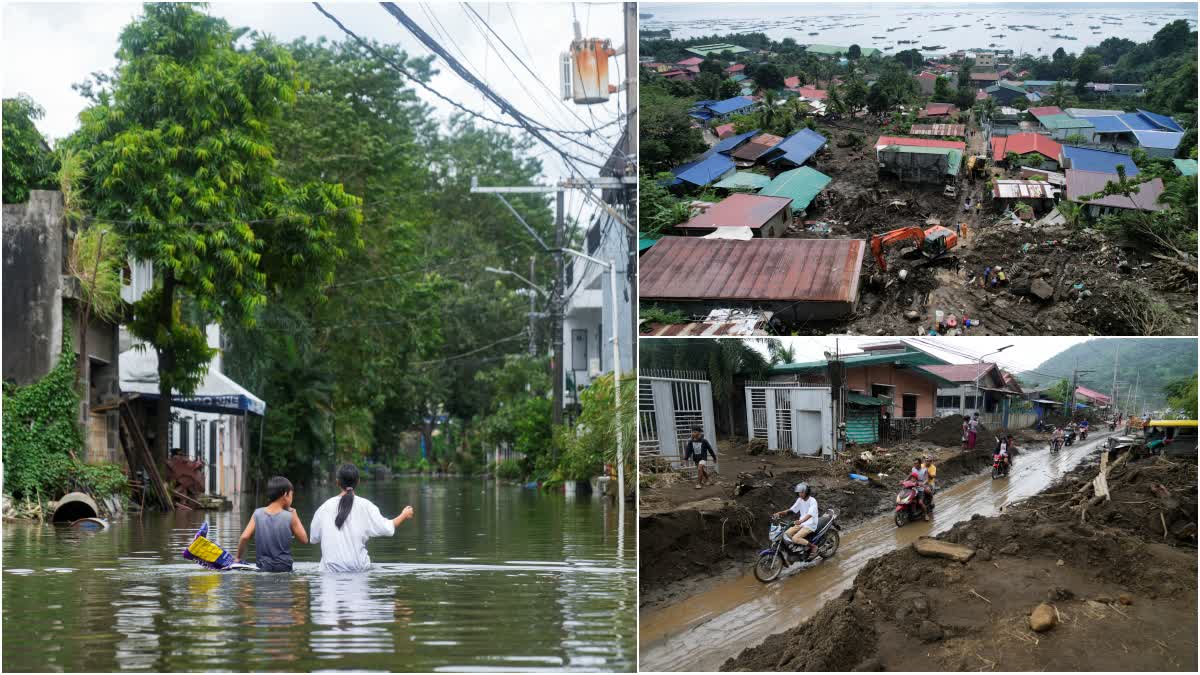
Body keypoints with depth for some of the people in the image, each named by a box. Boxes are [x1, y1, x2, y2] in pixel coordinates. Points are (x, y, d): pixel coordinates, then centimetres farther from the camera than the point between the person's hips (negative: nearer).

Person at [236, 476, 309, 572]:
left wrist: (238, 558, 10)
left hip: (262, 568, 2)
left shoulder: (258, 514, 3)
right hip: (284, 568, -2)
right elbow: (304, 539, 7)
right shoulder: (290, 516, -4)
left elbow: (244, 537, -4)